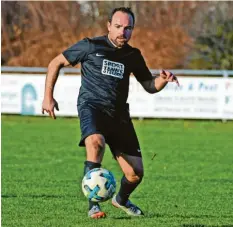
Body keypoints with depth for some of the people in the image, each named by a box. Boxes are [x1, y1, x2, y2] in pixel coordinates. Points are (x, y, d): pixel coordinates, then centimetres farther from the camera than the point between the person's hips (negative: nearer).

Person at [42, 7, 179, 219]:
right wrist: (48, 96, 2)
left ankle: (122, 199, 35)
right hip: (92, 105, -4)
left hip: (118, 113, 5)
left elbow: (150, 86, 20)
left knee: (135, 173, -1)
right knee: (96, 142, -39)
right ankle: (93, 204, -32)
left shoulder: (133, 55, 12)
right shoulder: (90, 46, 0)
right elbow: (56, 63, 8)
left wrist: (163, 78, -3)